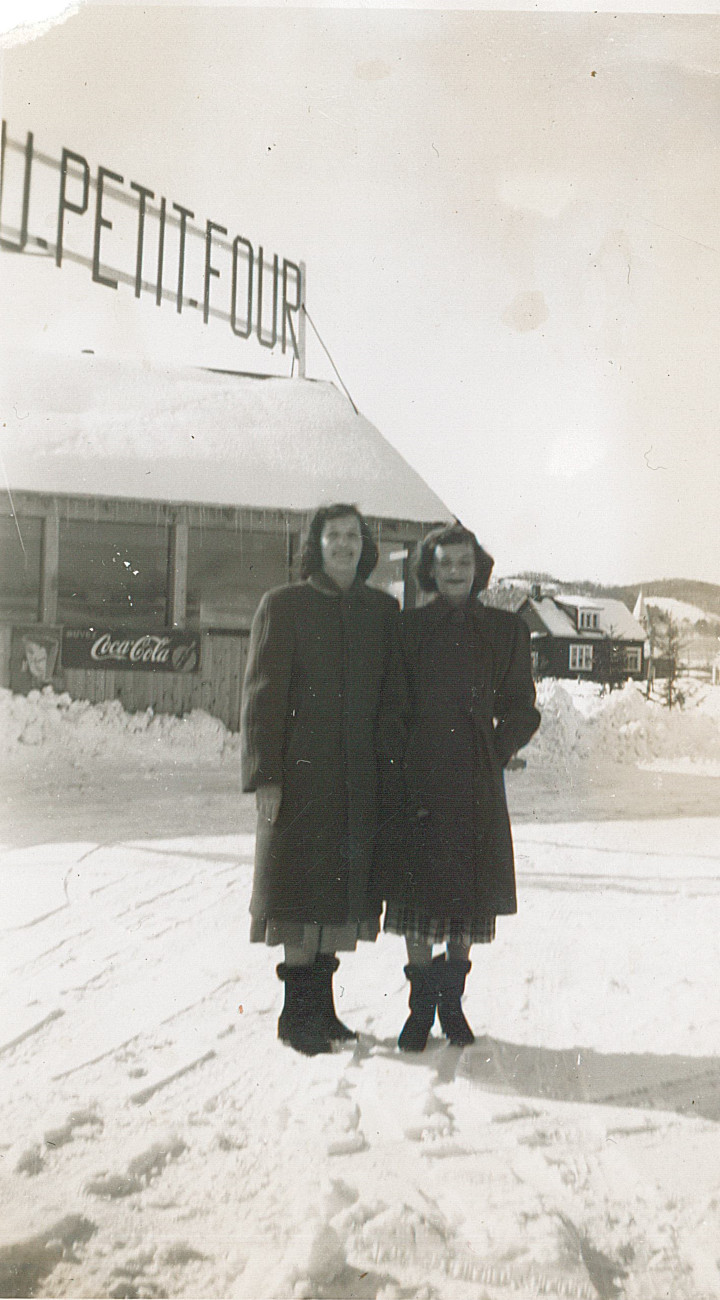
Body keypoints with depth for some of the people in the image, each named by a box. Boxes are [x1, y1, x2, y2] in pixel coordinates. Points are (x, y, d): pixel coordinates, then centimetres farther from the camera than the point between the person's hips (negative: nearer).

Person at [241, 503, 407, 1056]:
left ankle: (320, 1006, 20)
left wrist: (391, 770, 4)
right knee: (302, 885, 0)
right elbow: (263, 693, -5)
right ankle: (298, 1013, 12)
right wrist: (265, 773, -11)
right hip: (301, 769, -4)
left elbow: (393, 698, 11)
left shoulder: (383, 610, 10)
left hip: (359, 774, 4)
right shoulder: (283, 605, 0)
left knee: (339, 885, 8)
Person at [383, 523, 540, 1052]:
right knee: (418, 889, 1)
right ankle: (421, 1005, 15)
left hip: (477, 781, 1)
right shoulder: (409, 626, 5)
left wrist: (496, 754, -2)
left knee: (470, 894, 6)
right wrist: (397, 765, -1)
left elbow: (523, 710, 9)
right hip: (419, 779, 0)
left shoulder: (507, 630, 6)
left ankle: (452, 1001, 24)